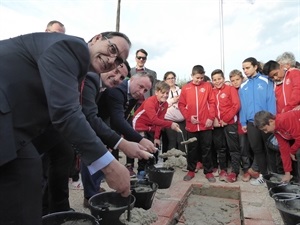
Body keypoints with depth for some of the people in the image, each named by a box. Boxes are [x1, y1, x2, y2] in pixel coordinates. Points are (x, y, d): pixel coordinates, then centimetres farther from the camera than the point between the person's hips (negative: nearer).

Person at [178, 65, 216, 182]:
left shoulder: (207, 86, 4)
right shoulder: (185, 88, 4)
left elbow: (212, 103, 2)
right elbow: (181, 105, 3)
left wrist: (211, 117, -7)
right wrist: (188, 117, -7)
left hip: (206, 124, 0)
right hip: (191, 125, 1)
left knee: (206, 148, 7)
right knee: (192, 149, 11)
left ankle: (208, 171, 20)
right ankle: (191, 171, 25)